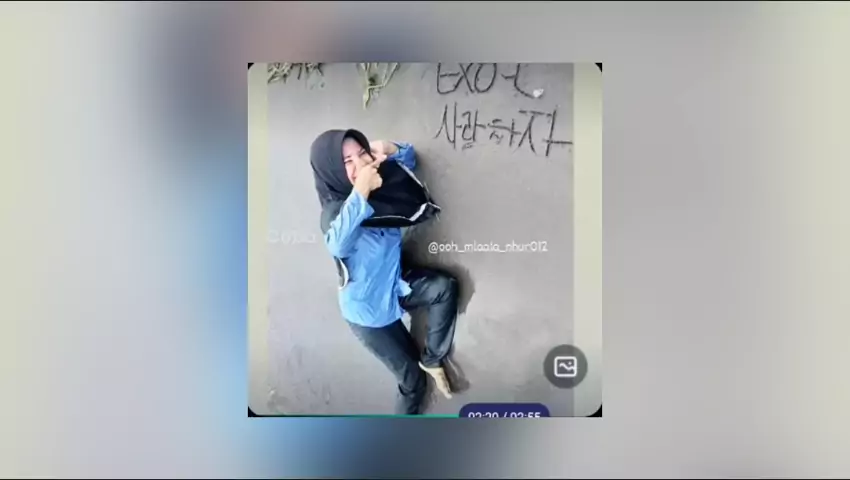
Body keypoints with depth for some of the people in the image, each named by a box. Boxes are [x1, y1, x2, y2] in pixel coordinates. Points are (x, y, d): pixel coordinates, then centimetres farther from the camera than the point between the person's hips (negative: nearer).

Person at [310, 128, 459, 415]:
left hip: (395, 287, 6)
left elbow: (408, 158, 7)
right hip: (367, 310, -6)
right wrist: (361, 193, -50)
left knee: (445, 286, -21)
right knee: (413, 381, 4)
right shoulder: (334, 210, -27)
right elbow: (338, 245, -50)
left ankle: (432, 359, 0)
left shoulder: (379, 189, -9)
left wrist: (388, 148, -15)